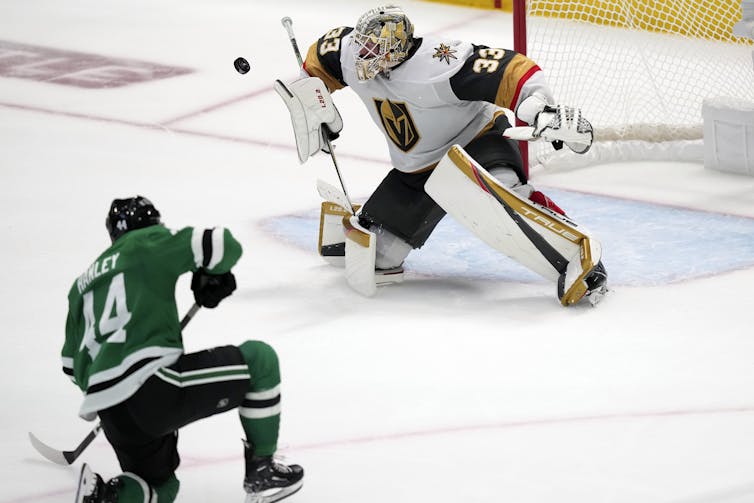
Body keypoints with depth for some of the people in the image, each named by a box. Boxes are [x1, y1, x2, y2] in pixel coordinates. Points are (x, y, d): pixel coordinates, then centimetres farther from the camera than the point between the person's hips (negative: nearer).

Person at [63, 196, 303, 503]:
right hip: (151, 385, -7)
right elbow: (221, 245, -3)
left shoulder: (83, 283, 26)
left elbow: (72, 364, 28)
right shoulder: (149, 242, 8)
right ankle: (262, 471, 10)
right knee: (259, 359, 8)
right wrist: (211, 277, 18)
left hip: (112, 417, 7)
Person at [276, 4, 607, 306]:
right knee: (378, 255, 2)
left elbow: (509, 70, -36)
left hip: (476, 139, -6)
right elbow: (319, 62, 9)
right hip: (417, 169, 6)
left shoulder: (438, 65, -33)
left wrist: (543, 109, -48)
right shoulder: (351, 55, -13)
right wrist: (319, 113, 9)